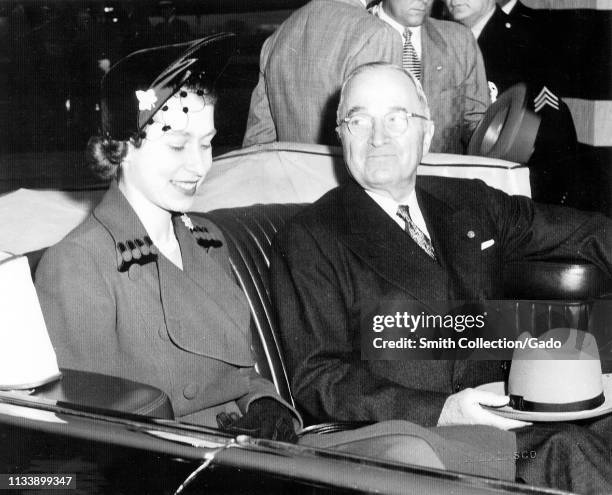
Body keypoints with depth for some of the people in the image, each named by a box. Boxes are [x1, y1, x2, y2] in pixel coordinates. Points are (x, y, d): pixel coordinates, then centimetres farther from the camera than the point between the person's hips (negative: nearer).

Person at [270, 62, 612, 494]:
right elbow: (316, 379, -7)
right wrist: (440, 412, -19)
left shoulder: (471, 202, 18)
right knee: (568, 451, -28)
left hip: (502, 420, 6)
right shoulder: (309, 241, 0)